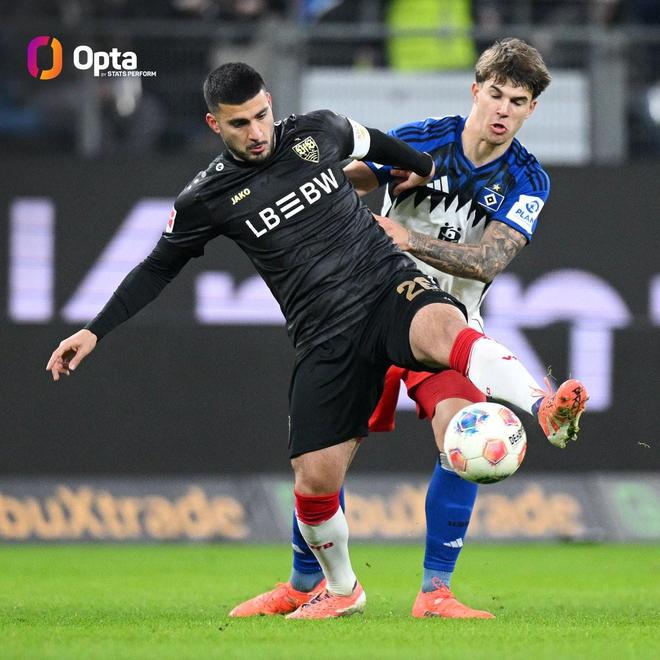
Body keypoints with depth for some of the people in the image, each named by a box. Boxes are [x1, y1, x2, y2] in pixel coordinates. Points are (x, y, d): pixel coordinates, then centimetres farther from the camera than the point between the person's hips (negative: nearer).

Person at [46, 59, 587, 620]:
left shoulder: (319, 133, 5)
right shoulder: (207, 199, 1)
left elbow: (371, 143, 28)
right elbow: (158, 268, 13)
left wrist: (425, 168, 37)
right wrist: (95, 331, 9)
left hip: (391, 287, 0)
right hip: (325, 338, 0)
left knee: (443, 327, -38)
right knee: (315, 480, -6)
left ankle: (545, 408, -58)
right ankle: (341, 590, 23)